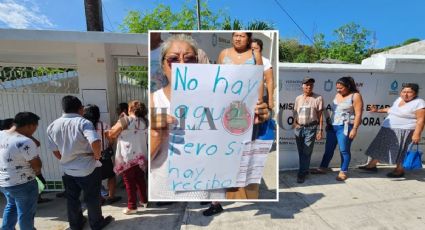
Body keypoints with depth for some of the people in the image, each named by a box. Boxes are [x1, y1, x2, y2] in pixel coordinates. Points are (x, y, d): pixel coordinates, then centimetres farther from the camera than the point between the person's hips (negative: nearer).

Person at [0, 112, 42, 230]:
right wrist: (36, 170, -1)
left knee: (11, 205, 32)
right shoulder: (26, 142, -29)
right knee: (26, 213, 12)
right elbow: (37, 166, -21)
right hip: (22, 185, -8)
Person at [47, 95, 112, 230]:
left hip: (68, 170, 5)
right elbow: (95, 142, -36)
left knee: (72, 199, 22)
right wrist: (97, 156, -17)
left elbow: (56, 152, 4)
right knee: (92, 198, 14)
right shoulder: (83, 122, -20)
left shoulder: (52, 126, -2)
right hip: (88, 169, -5)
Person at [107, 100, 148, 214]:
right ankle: (144, 200, 32)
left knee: (129, 181, 8)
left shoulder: (125, 120, -13)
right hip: (141, 156, 5)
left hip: (128, 157, -5)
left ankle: (132, 207, 18)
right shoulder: (145, 121, 2)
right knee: (140, 179, 19)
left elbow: (111, 134, -5)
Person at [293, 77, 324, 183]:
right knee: (300, 152, 12)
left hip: (311, 128, -4)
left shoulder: (318, 98, -2)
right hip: (298, 128, 4)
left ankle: (301, 174, 7)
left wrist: (320, 130, -6)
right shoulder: (298, 98, 10)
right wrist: (295, 123, 2)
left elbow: (320, 115, -3)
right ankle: (304, 170, 30)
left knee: (306, 152, -2)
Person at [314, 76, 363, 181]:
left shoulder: (355, 96, -5)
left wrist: (354, 129, -17)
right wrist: (329, 123, 17)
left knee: (344, 150, 1)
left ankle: (343, 172, 15)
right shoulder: (337, 95, 14)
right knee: (328, 148, 12)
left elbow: (358, 114, -10)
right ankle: (323, 168, 23)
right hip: (332, 126, 7)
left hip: (345, 127, -6)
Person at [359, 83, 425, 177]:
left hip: (403, 132, -8)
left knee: (400, 152, 2)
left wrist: (416, 134, -22)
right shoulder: (399, 99, 10)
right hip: (388, 130, 8)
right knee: (379, 147, 11)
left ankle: (399, 171, 20)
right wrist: (378, 110, 26)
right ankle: (372, 165, 21)